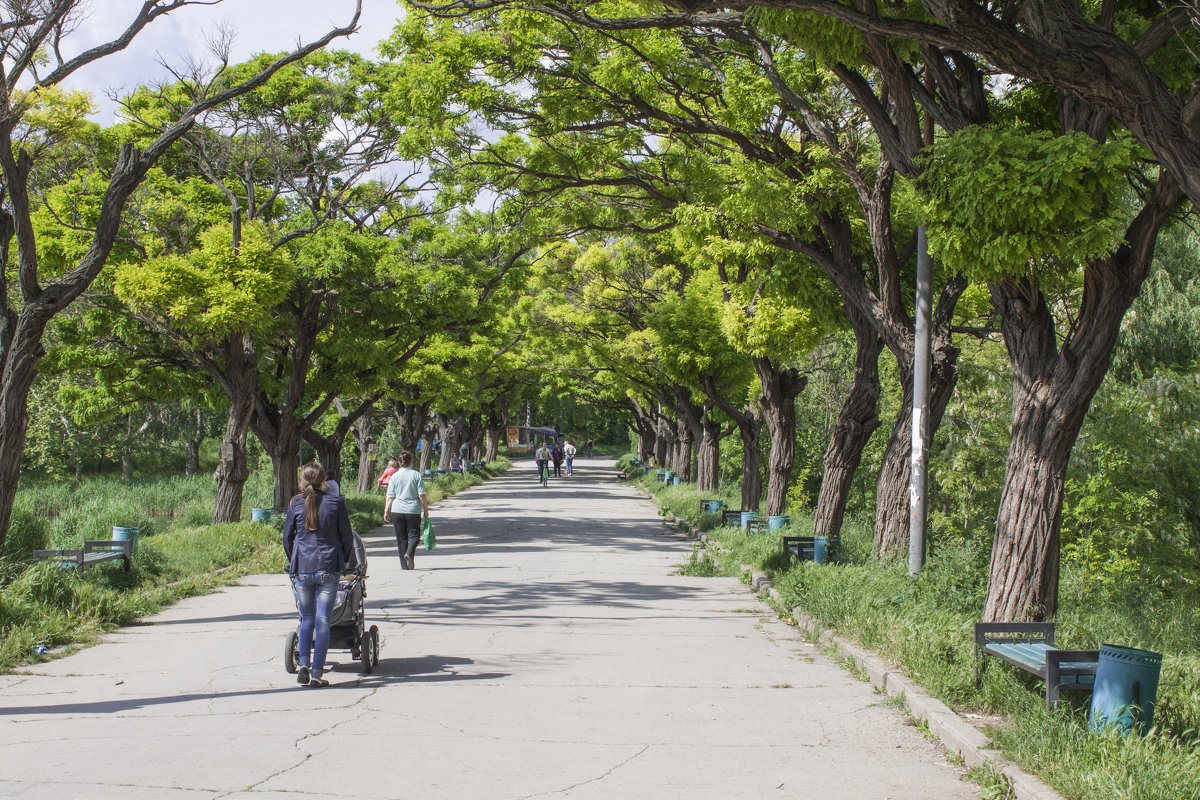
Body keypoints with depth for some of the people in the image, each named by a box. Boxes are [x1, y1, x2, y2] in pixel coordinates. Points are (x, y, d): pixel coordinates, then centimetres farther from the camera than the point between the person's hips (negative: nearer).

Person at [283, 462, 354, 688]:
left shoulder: (295, 504, 1)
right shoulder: (335, 503, -1)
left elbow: (287, 536, 9)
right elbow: (347, 537, 4)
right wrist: (343, 561, 20)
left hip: (302, 568, 1)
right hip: (328, 568, -1)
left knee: (307, 619, 15)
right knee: (322, 620, 1)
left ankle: (303, 664, 1)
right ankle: (316, 673, -1)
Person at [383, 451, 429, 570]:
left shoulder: (394, 476, 2)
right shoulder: (416, 475, -1)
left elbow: (390, 497, 1)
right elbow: (421, 495, -4)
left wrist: (386, 511, 7)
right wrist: (426, 510, 4)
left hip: (397, 511, 2)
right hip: (413, 511, -1)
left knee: (401, 538, 8)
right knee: (413, 535, 7)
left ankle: (405, 564, 7)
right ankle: (409, 553, -21)